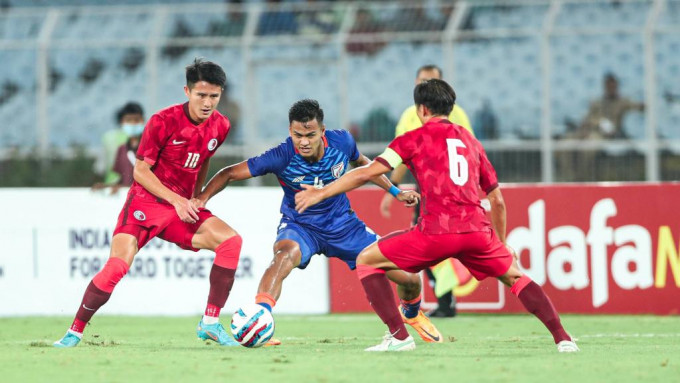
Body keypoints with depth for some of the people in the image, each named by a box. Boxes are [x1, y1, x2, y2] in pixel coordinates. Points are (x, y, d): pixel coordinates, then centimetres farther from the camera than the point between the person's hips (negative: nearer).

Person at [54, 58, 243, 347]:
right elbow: (140, 170, -11)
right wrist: (176, 200, -19)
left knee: (231, 240, -17)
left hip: (182, 207, 5)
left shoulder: (220, 126, 1)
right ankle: (75, 331, -4)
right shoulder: (163, 122, -15)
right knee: (117, 266, -22)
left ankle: (211, 324, -12)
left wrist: (195, 200, 14)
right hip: (146, 202, -5)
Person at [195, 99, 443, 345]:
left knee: (408, 278, 1)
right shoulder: (281, 157, -26)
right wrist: (200, 200, -34)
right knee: (286, 254, -42)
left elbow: (362, 162, 9)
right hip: (299, 226, -3)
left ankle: (411, 313, 37)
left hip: (343, 224, 3)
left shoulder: (341, 141, -16)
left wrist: (394, 191, 10)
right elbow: (230, 174, -20)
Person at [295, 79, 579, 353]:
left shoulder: (414, 138, 9)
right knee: (515, 277, 26)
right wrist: (502, 246, 37)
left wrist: (320, 193, 11)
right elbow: (497, 200, 26)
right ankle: (562, 338, 11)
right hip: (477, 229, 4)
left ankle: (398, 336, 0)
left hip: (436, 231, -4)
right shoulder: (471, 141, 23)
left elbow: (367, 173, 2)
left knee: (366, 260, 11)